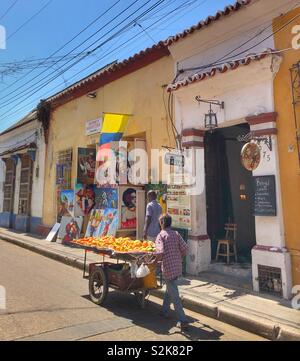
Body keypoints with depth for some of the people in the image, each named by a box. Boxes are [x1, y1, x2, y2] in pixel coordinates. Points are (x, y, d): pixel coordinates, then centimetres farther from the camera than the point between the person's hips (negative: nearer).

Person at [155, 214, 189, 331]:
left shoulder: (160, 236, -11)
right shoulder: (176, 234, 4)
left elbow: (161, 251, -25)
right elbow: (184, 248, -1)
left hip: (168, 268, -6)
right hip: (178, 267, 6)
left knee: (174, 295, 0)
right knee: (169, 290, 24)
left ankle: (183, 321, 2)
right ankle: (165, 311, 38)